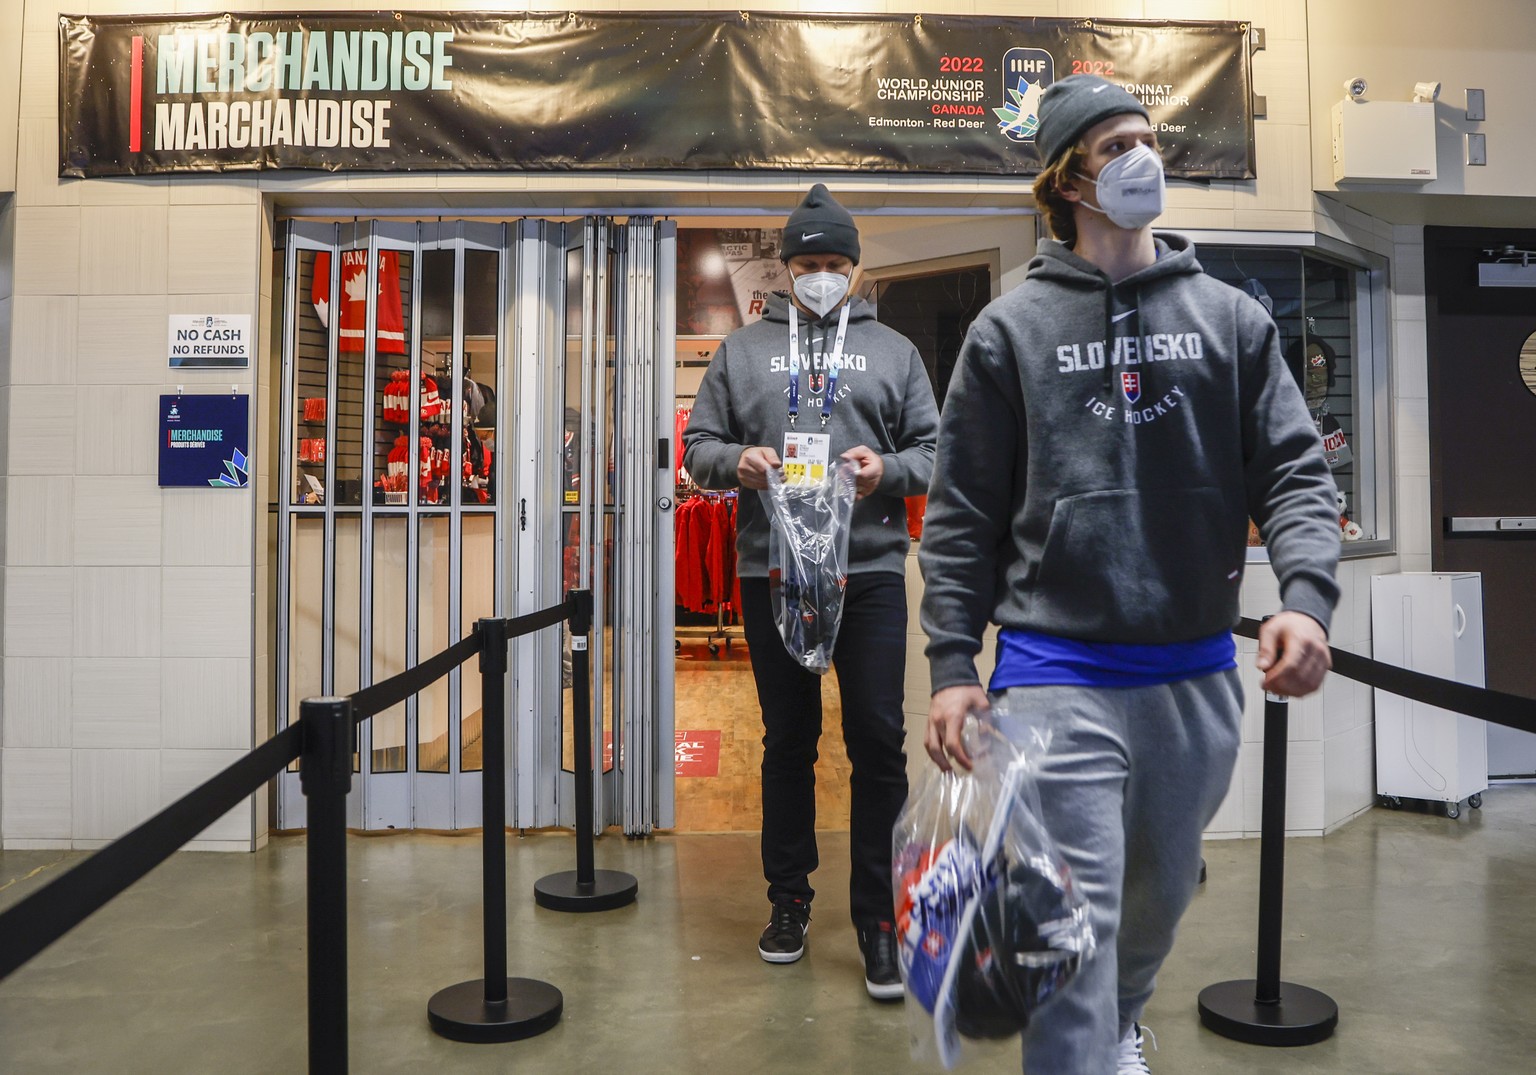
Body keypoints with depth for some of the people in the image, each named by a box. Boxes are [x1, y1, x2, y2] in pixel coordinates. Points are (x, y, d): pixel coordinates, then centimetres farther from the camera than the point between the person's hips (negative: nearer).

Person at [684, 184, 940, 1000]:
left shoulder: (893, 350, 12)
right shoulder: (741, 350, 13)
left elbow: (933, 449, 9)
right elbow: (698, 447, 11)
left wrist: (888, 468, -12)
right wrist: (736, 462, -11)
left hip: (871, 570, 0)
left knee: (878, 741, -2)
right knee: (787, 741, 11)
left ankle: (875, 916, 12)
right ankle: (789, 898, 27)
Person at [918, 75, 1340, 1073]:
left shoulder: (1233, 318, 8)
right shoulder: (1012, 328, 1)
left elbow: (1295, 471, 4)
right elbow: (963, 513, 0)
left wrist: (1306, 594, -15)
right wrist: (954, 662, -6)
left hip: (1199, 673, 4)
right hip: (1058, 671, -3)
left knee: (1161, 896, 21)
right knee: (1076, 923, -3)